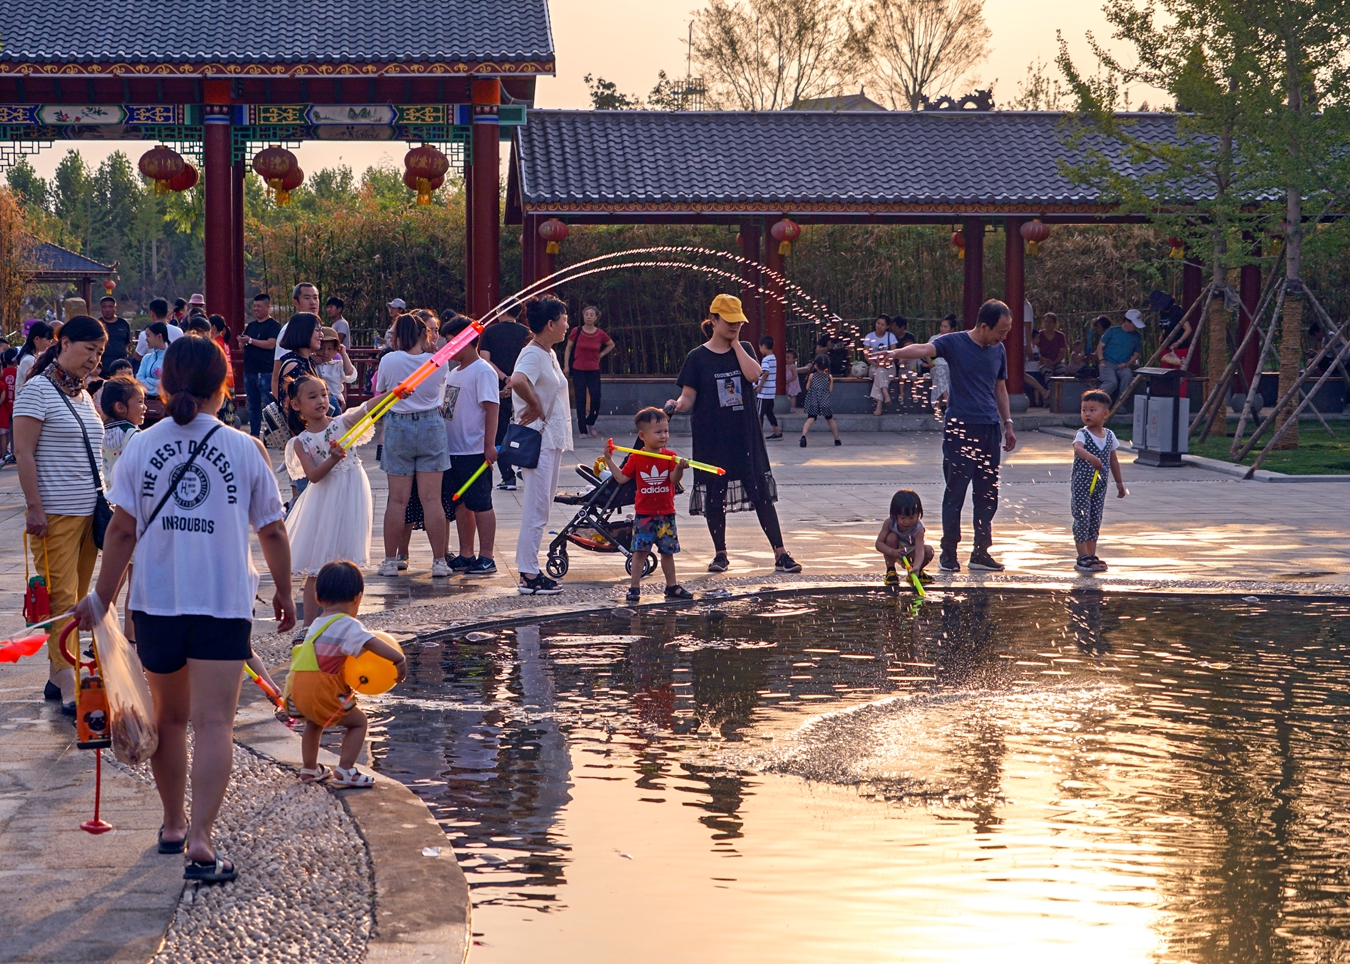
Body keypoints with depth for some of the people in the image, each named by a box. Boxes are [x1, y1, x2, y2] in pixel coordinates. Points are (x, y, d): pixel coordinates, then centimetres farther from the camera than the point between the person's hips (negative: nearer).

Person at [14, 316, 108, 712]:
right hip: (55, 513, -8)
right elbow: (24, 452, -12)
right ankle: (69, 692, -9)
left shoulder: (84, 395, 15)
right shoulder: (38, 390, -8)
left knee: (77, 599, 9)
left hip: (89, 511, 8)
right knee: (62, 599, -8)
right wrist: (34, 508, -17)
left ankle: (57, 677, 18)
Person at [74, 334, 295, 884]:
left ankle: (173, 825, 32)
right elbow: (272, 532, 1)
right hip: (223, 604, -2)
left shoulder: (140, 447, -1)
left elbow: (122, 532, -1)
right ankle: (200, 839, -18)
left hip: (155, 602, 3)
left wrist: (101, 599, 9)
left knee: (169, 718, 20)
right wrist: (283, 592, 16)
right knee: (213, 722, -5)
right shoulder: (245, 449, -4)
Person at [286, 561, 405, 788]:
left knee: (314, 722, 34)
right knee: (358, 721, 7)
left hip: (297, 690, 8)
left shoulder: (317, 624, 18)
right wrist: (399, 659, -24)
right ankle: (345, 771, 0)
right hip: (322, 693, -8)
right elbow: (371, 643, -24)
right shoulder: (348, 625, -10)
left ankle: (309, 769, 41)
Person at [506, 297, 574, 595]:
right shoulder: (533, 354, -16)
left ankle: (530, 570, 18)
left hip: (553, 439, 10)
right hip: (538, 439, -10)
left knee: (541, 508, 13)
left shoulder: (550, 355, 15)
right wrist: (535, 406, -22)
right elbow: (517, 381, -35)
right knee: (536, 509, -7)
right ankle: (529, 575, -4)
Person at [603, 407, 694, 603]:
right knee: (640, 551, -3)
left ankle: (672, 586, 21)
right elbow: (621, 477, 1)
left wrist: (680, 467, -32)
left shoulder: (669, 456, 0)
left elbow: (674, 479, -12)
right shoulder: (636, 458, -1)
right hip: (644, 514, -1)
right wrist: (609, 460, -4)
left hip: (666, 513, 1)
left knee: (667, 551, 10)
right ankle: (634, 587, 3)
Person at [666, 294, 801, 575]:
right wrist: (677, 405, -25)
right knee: (714, 496, 4)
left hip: (746, 435, 1)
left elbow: (753, 374, -12)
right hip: (711, 438, -1)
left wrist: (735, 342, -7)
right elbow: (688, 398, -3)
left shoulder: (744, 350, 8)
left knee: (762, 493, -1)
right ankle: (720, 554, 18)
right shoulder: (697, 357, 0)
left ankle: (780, 554, 2)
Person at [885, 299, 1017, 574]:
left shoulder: (998, 351, 11)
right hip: (959, 427, -5)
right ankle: (948, 553, 7)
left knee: (988, 494, 8)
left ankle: (981, 552, 17)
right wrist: (895, 353, -42)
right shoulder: (954, 343, -7)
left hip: (989, 428, 5)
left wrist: (1007, 423, 19)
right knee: (955, 492, -2)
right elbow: (924, 349, -24)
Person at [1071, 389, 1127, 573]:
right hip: (1081, 484, -5)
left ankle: (1091, 557, 16)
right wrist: (1090, 457, -55)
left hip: (1100, 485, 5)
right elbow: (1077, 448, -35)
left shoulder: (1109, 435, 4)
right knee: (1082, 519, -6)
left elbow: (1114, 461, 15)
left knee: (1095, 521, 9)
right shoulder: (1082, 434, -12)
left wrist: (1119, 483, 21)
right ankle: (1082, 558, -2)